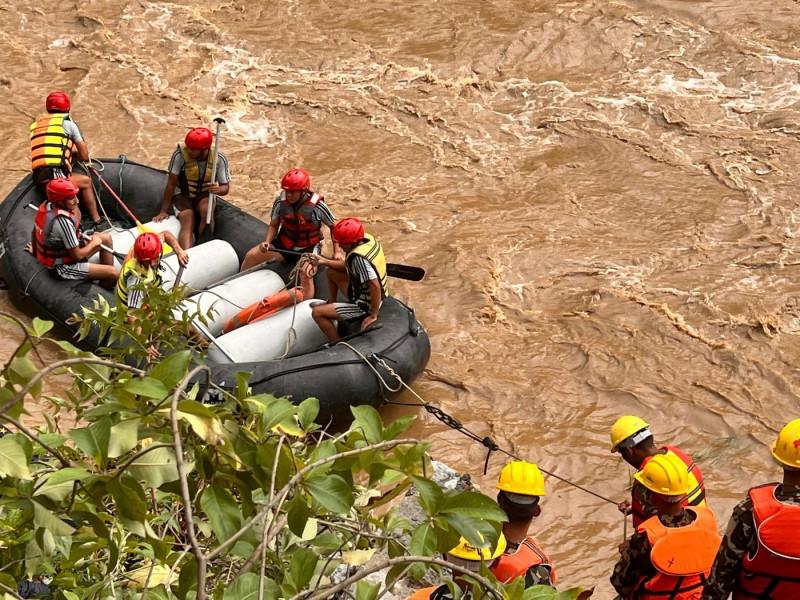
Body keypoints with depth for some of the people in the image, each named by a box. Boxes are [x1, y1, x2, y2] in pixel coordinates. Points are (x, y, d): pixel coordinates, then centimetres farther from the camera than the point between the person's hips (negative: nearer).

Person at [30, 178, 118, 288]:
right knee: (113, 273, -15)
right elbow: (77, 255, -24)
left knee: (106, 238, 17)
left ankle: (106, 277, 24)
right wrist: (94, 243, -6)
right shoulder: (63, 221, -34)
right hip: (63, 268, -10)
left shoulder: (46, 206, -7)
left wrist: (35, 251, 30)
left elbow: (35, 232, 11)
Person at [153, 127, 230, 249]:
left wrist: (218, 189, -32)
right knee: (188, 220, -29)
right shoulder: (180, 154, -23)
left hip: (204, 195, 1)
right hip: (182, 196, -1)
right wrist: (164, 211, -12)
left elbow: (226, 187, -7)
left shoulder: (219, 159, -17)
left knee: (206, 210, -33)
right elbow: (171, 184, -15)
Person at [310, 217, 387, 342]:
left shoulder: (359, 258, -34)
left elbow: (375, 286, -38)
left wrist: (373, 315, -29)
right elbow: (348, 265, 6)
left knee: (317, 313, -8)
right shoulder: (367, 239, -8)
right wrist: (325, 261, -2)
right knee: (330, 272, 20)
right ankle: (330, 303, 40)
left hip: (364, 306, -9)